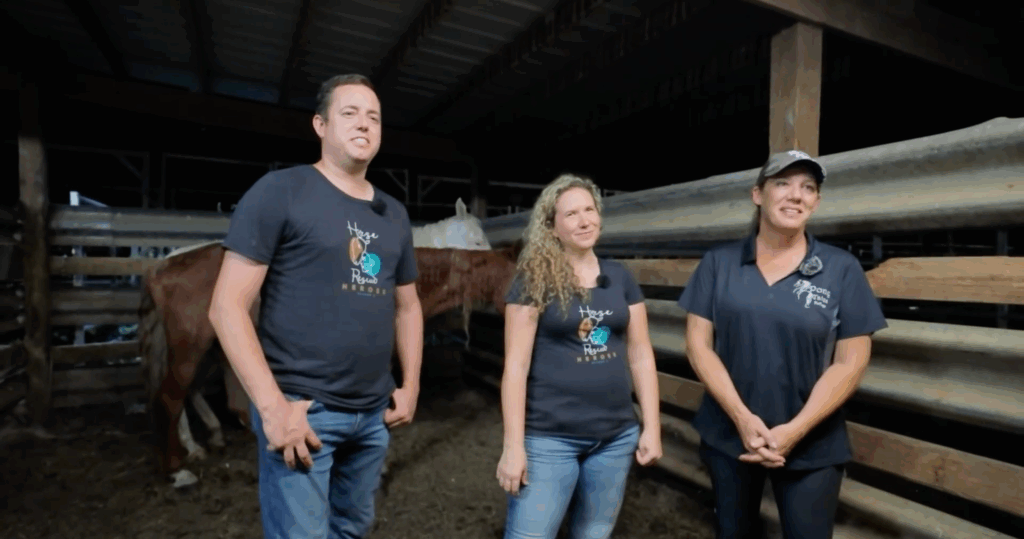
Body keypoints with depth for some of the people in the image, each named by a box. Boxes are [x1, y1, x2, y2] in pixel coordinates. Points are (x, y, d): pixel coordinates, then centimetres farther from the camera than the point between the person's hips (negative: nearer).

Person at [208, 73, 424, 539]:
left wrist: (410, 385, 9)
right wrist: (273, 405, -17)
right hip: (303, 409, -6)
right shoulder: (280, 191, -8)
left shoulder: (394, 214, 10)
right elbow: (227, 306, -11)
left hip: (373, 413, 6)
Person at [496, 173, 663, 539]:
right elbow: (516, 365, -10)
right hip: (549, 438, -4)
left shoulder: (620, 278, 5)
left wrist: (651, 427, 6)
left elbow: (641, 354, 8)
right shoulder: (534, 280, -8)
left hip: (616, 437, 5)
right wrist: (513, 445, -12)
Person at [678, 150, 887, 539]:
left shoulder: (842, 269, -4)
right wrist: (742, 417, -15)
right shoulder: (719, 262, -3)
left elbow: (851, 362, -6)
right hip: (727, 436, 2)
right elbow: (698, 344, -6)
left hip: (812, 447, -1)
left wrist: (794, 430, -14)